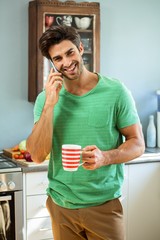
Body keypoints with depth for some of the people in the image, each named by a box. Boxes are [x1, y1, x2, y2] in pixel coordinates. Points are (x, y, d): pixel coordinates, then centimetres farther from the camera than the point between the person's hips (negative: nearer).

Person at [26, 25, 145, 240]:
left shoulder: (116, 92, -8)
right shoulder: (45, 98, -1)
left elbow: (137, 144, -4)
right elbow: (37, 156, -8)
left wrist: (105, 157, -23)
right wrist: (50, 105, -16)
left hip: (103, 204, -2)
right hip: (60, 205, 2)